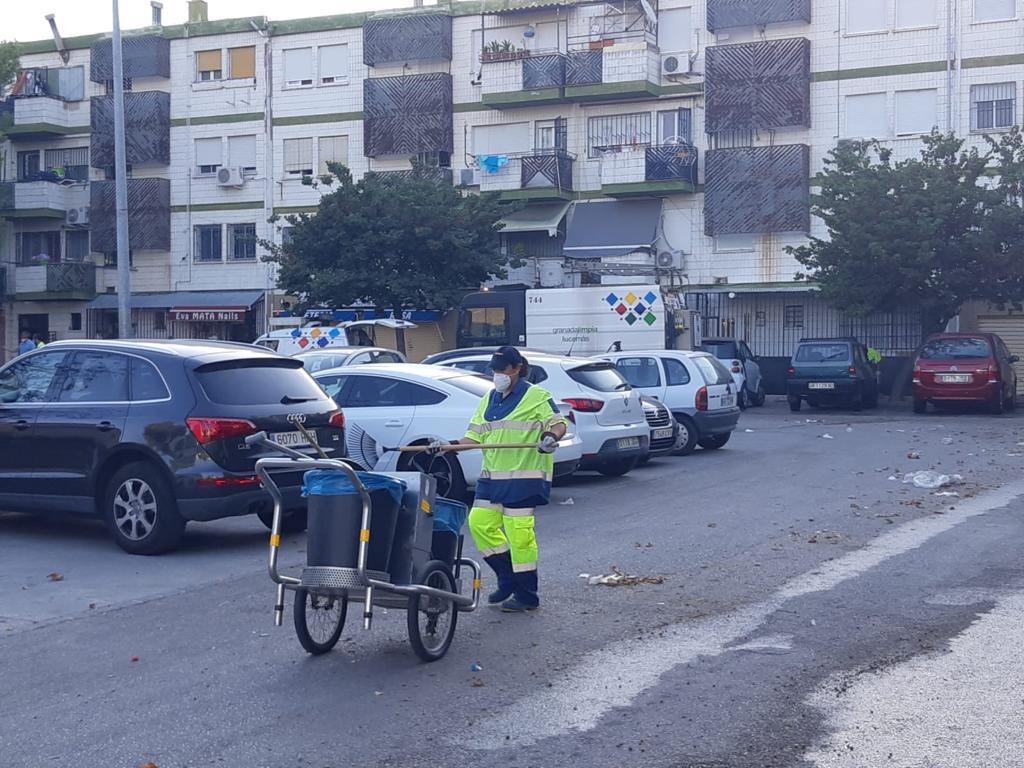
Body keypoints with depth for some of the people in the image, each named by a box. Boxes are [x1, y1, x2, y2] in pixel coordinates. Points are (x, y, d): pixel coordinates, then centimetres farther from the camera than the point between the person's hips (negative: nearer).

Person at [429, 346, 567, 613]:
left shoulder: (536, 396, -3)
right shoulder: (489, 400, 17)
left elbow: (559, 423, -8)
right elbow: (476, 436, 16)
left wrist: (551, 436, -30)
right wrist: (449, 445, 2)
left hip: (524, 476, -7)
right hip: (492, 476, 7)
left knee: (519, 532, -8)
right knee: (479, 522, 1)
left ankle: (527, 596, 4)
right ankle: (508, 578, 18)